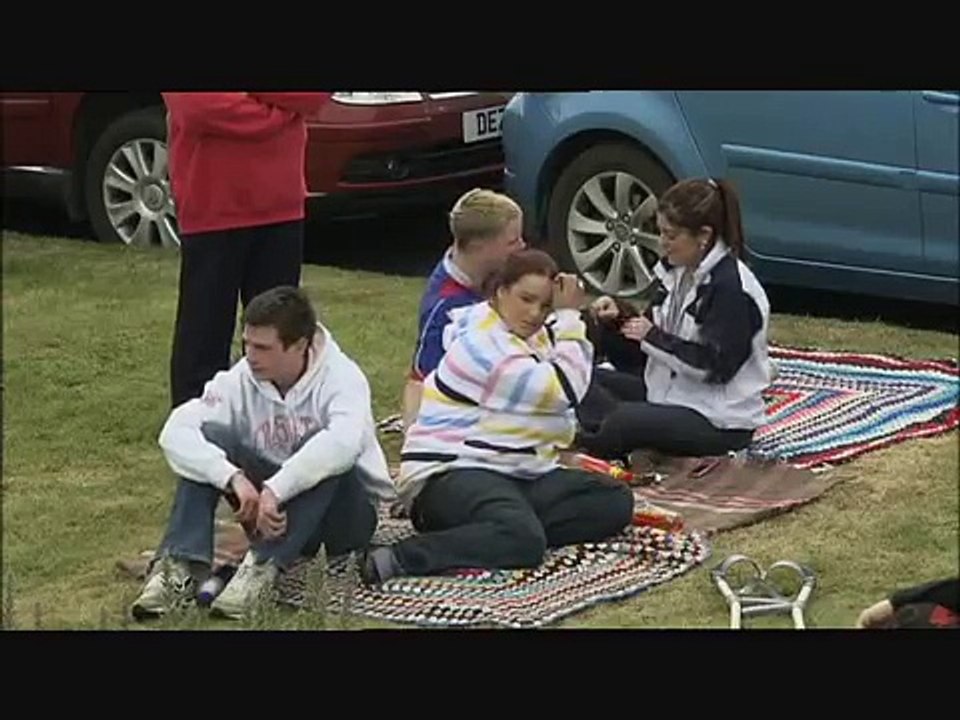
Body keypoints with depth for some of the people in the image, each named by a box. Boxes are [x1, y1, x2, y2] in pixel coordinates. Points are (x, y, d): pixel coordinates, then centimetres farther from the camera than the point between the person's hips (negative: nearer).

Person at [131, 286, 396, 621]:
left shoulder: (340, 377, -21)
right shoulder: (242, 379, -11)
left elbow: (344, 442, -42)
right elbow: (175, 432, -23)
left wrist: (275, 490, -45)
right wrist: (235, 478, -37)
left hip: (348, 514, -3)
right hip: (273, 515, 4)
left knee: (327, 457, -34)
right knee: (210, 437, -18)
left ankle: (263, 565, -36)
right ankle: (182, 567, -30)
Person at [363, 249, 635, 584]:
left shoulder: (532, 336, 16)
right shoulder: (482, 343, -15)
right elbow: (564, 391, -15)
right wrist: (568, 316, -7)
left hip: (519, 476, 10)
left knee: (616, 500, -8)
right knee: (523, 539, -40)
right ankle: (399, 557, -36)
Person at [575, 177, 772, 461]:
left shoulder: (732, 288, -19)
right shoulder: (676, 272, 7)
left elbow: (716, 367, -22)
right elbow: (653, 332, 14)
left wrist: (652, 337, -17)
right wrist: (618, 318, -6)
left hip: (719, 420, -10)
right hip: (669, 392, 10)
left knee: (622, 423, -33)